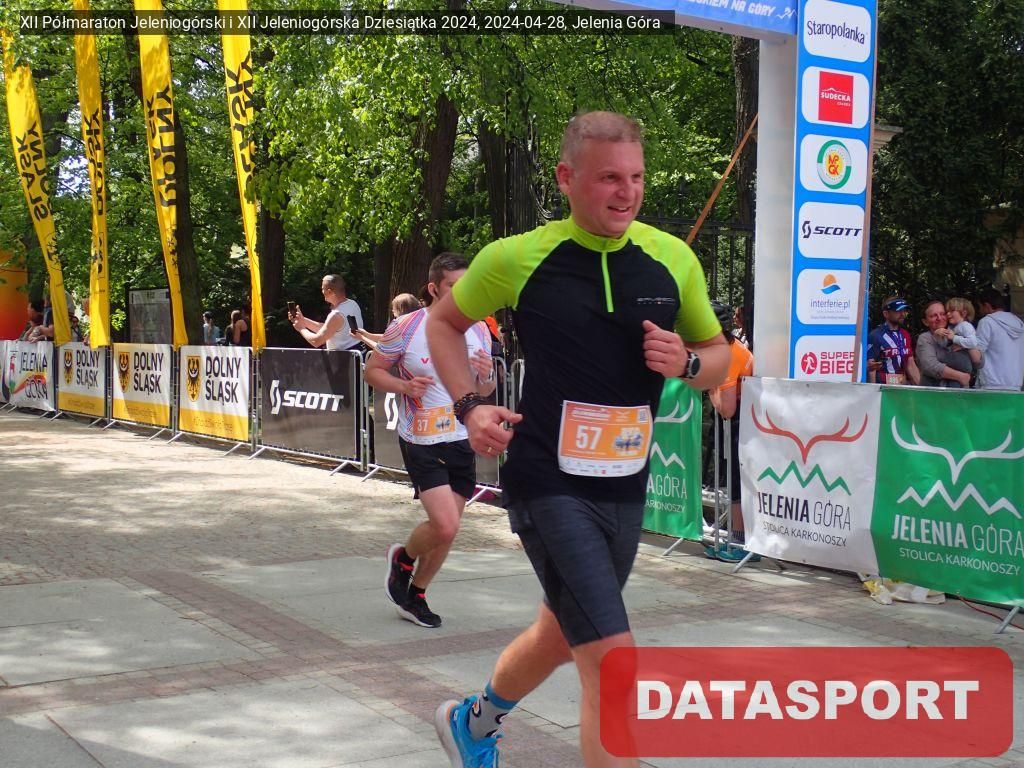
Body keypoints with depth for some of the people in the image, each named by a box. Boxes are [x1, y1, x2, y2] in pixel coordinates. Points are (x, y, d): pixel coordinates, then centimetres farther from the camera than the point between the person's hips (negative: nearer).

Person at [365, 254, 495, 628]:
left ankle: (415, 594, 33)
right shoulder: (406, 327, -10)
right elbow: (372, 370, 0)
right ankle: (403, 557, 17)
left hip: (462, 439, 5)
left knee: (446, 532, 10)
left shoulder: (478, 330, 3)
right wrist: (405, 385, -18)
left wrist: (486, 376, -11)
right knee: (445, 526, -16)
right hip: (421, 442, -5)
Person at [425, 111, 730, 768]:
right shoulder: (518, 257, -9)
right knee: (612, 658, -15)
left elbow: (718, 355, 12)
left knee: (563, 634, 24)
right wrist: (469, 406, -6)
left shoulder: (674, 258, 1)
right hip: (549, 484, -5)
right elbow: (444, 323, 8)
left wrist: (685, 362, -11)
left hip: (626, 487, 6)